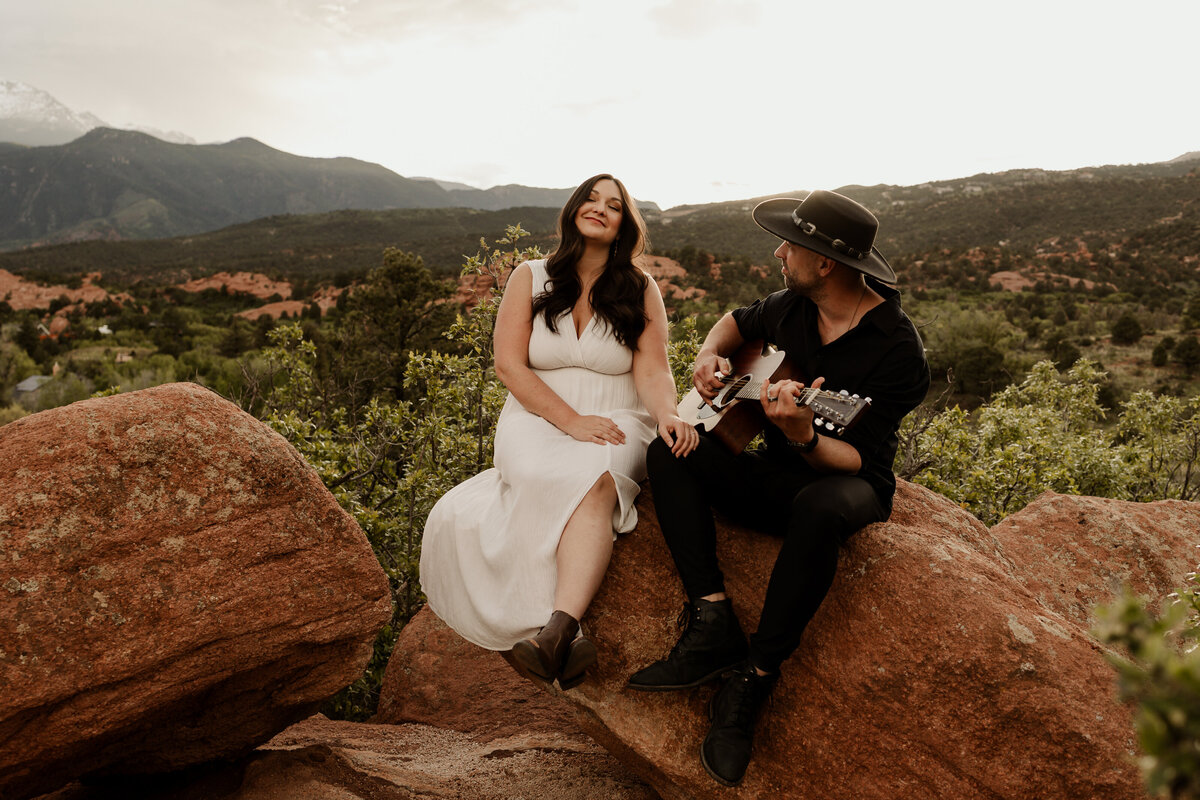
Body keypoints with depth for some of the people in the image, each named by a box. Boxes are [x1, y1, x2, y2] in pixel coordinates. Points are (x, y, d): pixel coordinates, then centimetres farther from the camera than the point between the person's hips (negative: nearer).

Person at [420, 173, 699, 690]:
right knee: (571, 481, -35)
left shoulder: (641, 291, 10)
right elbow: (509, 365, -1)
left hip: (616, 422, 0)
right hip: (537, 419, 0)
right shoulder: (530, 279, 8)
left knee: (598, 481, -35)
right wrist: (572, 420, -14)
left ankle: (556, 628, -49)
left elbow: (652, 371, 0)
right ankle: (567, 633, -40)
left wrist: (668, 415, -24)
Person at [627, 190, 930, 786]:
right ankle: (713, 625, -23)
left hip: (847, 484, -6)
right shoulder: (790, 307, 1)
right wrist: (710, 355, 2)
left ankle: (753, 678, -25)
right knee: (669, 449, -16)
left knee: (821, 508, -42)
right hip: (770, 474, 6)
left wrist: (803, 436, -43)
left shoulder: (898, 350, -17)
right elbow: (736, 322, 24)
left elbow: (858, 460, -22)